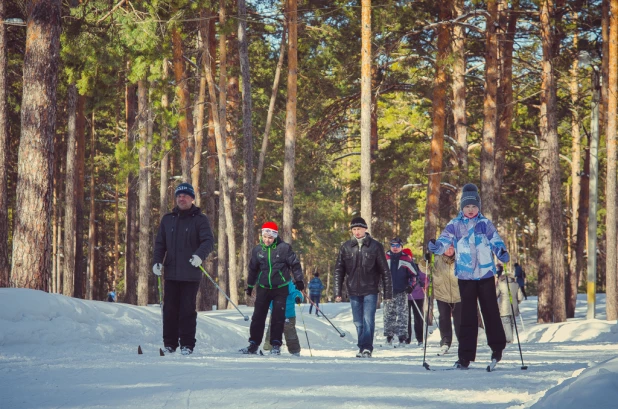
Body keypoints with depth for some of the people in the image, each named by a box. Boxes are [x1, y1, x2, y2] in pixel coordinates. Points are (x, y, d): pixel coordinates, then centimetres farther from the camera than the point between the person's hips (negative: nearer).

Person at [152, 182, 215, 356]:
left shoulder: (200, 219, 1)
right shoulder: (167, 220, 14)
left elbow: (208, 241, -9)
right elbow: (160, 243, 15)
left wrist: (200, 255, -29)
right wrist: (157, 261, -1)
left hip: (191, 274, -4)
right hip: (171, 273, 4)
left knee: (188, 309, -1)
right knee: (170, 309, 4)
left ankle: (187, 345, 4)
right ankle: (169, 344, 11)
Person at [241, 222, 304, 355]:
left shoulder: (284, 248, -9)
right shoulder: (257, 250, 2)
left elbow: (295, 264, -1)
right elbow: (253, 269, 15)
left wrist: (298, 280, -4)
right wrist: (250, 285, 21)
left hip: (281, 289, -3)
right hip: (263, 288, 3)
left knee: (278, 317, -4)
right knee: (258, 316, 2)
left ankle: (276, 345, 1)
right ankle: (254, 344, 7)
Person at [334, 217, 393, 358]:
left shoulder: (375, 246, -1)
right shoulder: (346, 247, 5)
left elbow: (385, 270, 1)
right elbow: (339, 270, 8)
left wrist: (387, 292, -1)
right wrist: (337, 292, 3)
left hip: (370, 291, -3)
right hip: (354, 291, 3)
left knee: (368, 319, -12)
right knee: (358, 322, 7)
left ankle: (366, 348, -13)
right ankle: (363, 348, 16)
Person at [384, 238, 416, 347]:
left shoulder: (406, 259, 1)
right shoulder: (385, 258, 7)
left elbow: (413, 274, 8)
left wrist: (411, 286, -3)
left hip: (402, 292, -2)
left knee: (402, 314, -8)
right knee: (388, 314, 5)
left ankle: (402, 337, -9)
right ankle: (389, 336, 14)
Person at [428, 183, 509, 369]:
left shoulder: (485, 224, 4)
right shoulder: (454, 225, 4)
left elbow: (495, 240, -2)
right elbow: (444, 241, -6)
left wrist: (502, 252, -23)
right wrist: (435, 246, -29)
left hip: (486, 274, 0)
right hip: (465, 276, 0)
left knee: (490, 311, 6)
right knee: (467, 315, 1)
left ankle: (497, 347, 23)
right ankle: (465, 355, 2)